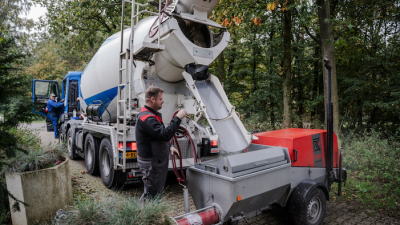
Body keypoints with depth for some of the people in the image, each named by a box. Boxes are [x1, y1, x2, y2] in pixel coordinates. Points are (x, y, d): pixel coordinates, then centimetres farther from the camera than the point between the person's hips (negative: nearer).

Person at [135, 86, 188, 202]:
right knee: (151, 194, 0)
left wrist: (169, 146, 8)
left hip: (157, 161, 11)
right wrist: (177, 118, -27)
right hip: (151, 163, -11)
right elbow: (165, 134, -33)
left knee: (156, 192, 21)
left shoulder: (151, 114, 13)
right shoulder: (147, 118, -23)